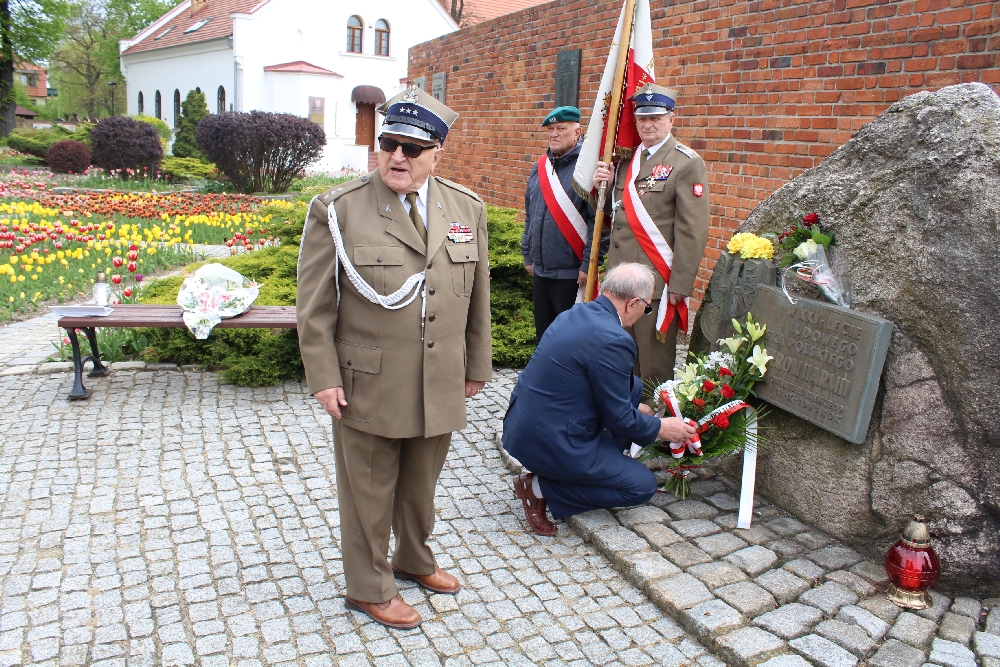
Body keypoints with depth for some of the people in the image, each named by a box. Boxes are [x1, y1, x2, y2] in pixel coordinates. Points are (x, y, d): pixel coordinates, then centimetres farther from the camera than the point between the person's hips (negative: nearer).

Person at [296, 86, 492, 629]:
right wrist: (324, 378, -9)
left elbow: (477, 298, 10)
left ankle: (413, 559, 46)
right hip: (367, 386, -3)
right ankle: (368, 589, 32)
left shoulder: (467, 210, 4)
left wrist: (476, 367, 12)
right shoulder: (337, 210, -8)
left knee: (421, 485, 20)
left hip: (440, 386, 4)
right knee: (369, 492, 11)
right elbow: (314, 305, -6)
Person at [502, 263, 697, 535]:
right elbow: (618, 419, -13)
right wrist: (661, 428, 5)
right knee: (643, 485, 6)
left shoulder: (575, 313, 5)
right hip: (549, 443, -9)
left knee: (632, 386, 16)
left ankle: (597, 467, 19)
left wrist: (633, 406, 32)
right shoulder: (613, 340, -22)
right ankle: (542, 488, 0)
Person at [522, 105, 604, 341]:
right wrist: (528, 256, 15)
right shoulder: (540, 167, 10)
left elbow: (598, 221, -16)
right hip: (540, 271, 7)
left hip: (571, 274, -7)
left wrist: (588, 264, -18)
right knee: (543, 334, 17)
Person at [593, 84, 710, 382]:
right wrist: (604, 187, 0)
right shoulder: (626, 160, 15)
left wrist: (680, 286, -15)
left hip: (657, 282, -6)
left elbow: (693, 231, -11)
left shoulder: (687, 163, -6)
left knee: (654, 364, 0)